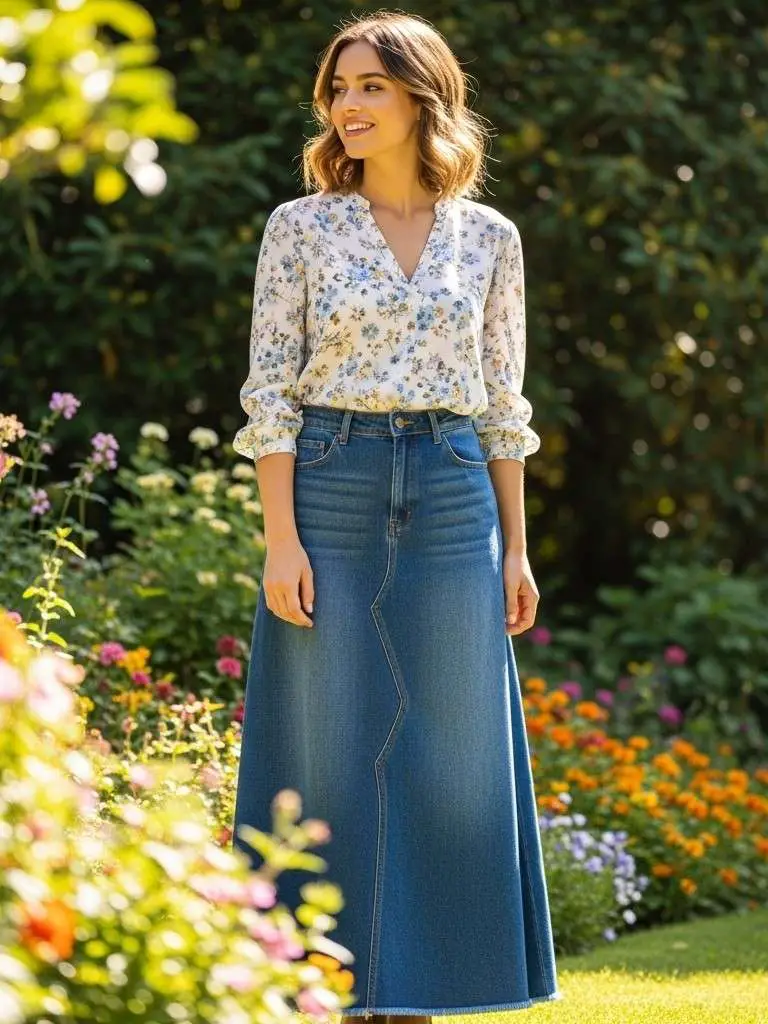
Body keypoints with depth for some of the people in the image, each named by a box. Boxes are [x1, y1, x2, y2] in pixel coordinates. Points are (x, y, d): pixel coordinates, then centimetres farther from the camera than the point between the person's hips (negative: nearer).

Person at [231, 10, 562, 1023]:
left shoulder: (488, 237, 8)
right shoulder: (301, 227, 2)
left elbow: (502, 401, 10)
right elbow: (270, 390, -2)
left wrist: (515, 547, 6)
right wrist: (282, 537, -10)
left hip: (452, 496, 2)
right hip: (331, 490, -2)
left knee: (448, 752, 3)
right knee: (333, 745, 0)